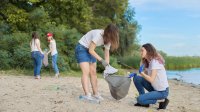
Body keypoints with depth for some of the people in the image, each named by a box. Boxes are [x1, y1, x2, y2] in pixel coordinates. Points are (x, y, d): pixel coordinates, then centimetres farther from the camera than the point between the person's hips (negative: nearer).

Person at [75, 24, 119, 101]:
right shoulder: (98, 35, -31)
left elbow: (107, 54, -1)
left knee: (93, 72, 6)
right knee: (86, 72, -18)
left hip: (90, 50, 8)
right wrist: (101, 60, -30)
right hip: (81, 48, -8)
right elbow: (91, 50, -27)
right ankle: (87, 95, -23)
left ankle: (95, 93, 12)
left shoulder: (108, 39, -5)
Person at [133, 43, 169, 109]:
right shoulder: (147, 62, 8)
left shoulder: (155, 61, -20)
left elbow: (151, 79, -25)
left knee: (140, 99, -19)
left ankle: (162, 101, -1)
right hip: (154, 88, 9)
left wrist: (141, 72, -15)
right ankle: (143, 102, 5)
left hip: (162, 92, -9)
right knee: (136, 78, -3)